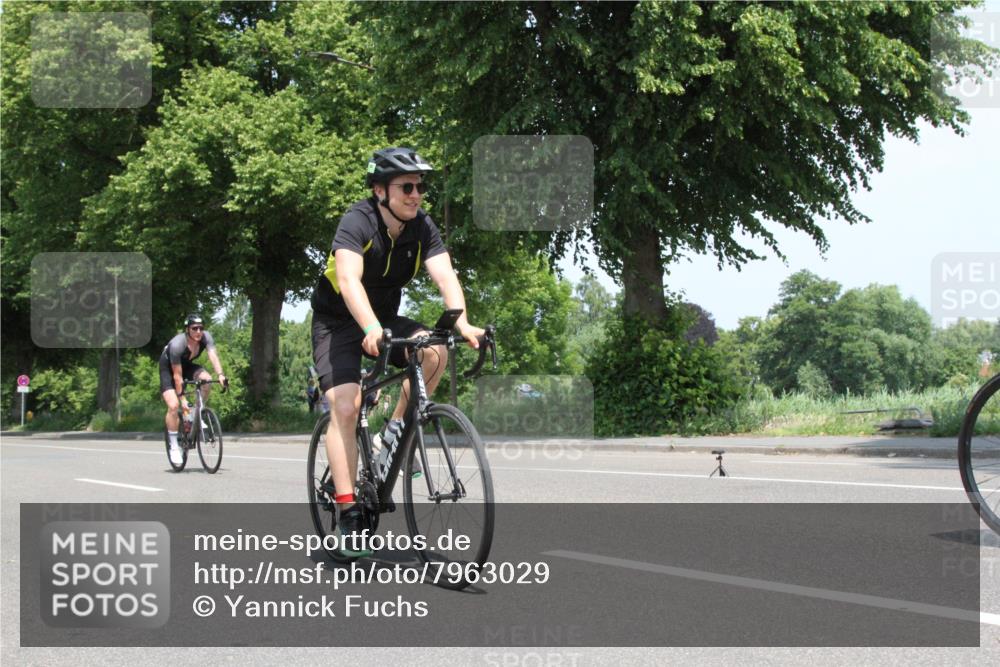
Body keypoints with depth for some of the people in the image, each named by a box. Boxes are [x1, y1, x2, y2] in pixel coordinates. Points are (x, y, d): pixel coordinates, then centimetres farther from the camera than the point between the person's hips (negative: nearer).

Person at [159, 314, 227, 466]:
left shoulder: (205, 337, -21)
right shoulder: (177, 344, -34)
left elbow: (213, 355, -34)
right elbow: (177, 374, -32)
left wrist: (220, 374, -50)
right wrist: (182, 397, -33)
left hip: (187, 365, 5)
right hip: (168, 368, -5)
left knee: (206, 378, -27)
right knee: (173, 406, -22)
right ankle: (174, 447, -10)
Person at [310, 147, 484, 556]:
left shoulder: (422, 228, -11)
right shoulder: (357, 222, -25)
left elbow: (445, 277, -23)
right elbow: (348, 279, -40)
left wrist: (462, 323, -42)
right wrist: (370, 330, -56)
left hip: (384, 319, 5)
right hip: (338, 322, -4)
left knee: (435, 349, -25)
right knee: (345, 407, -20)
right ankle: (348, 515, -17)